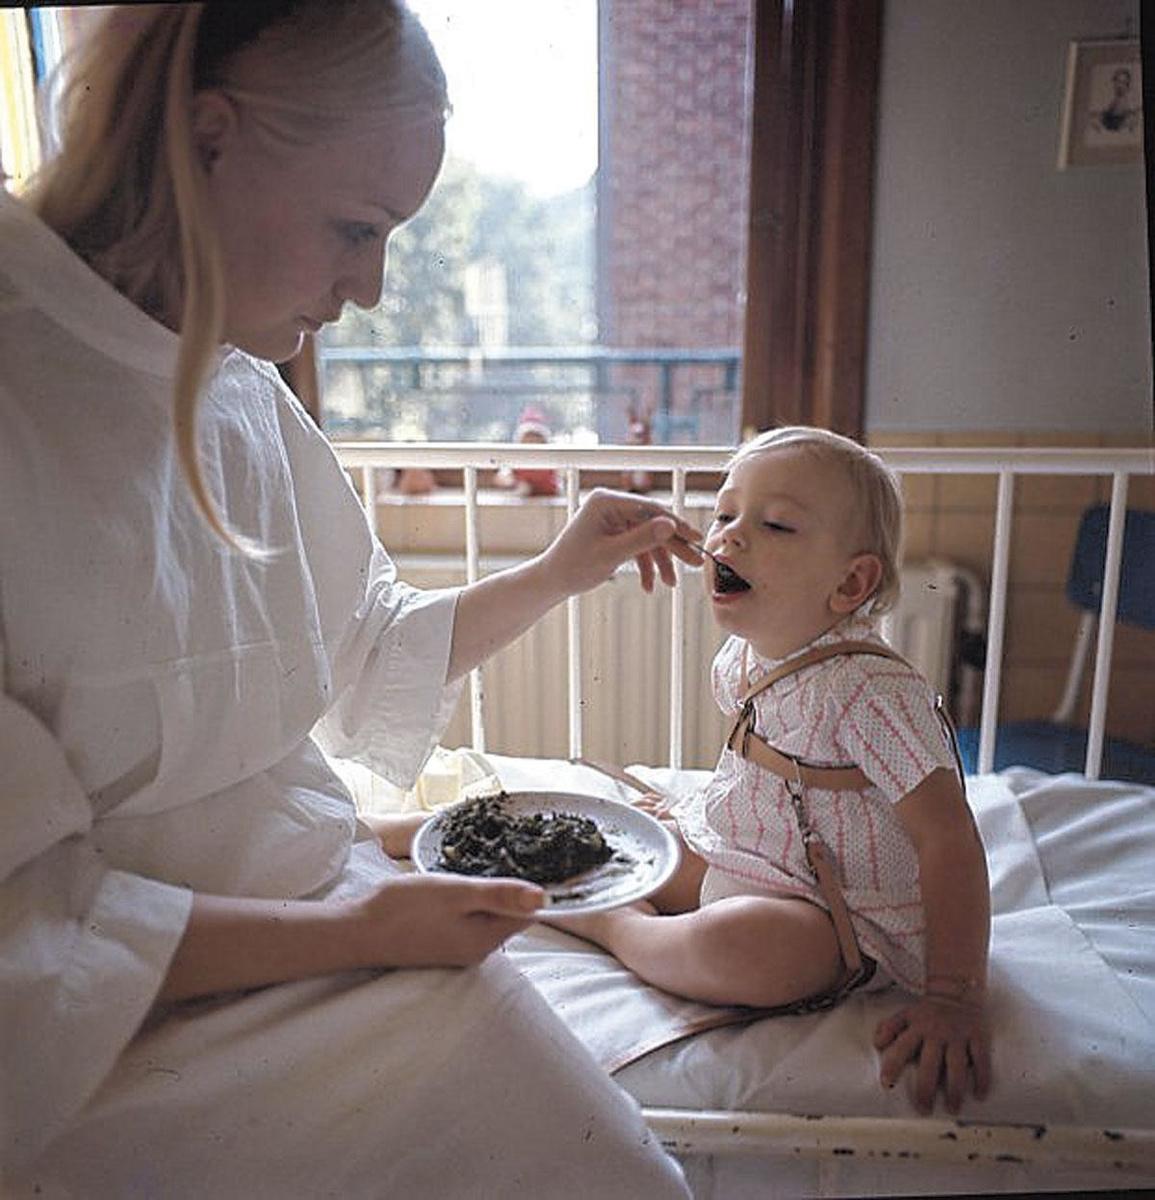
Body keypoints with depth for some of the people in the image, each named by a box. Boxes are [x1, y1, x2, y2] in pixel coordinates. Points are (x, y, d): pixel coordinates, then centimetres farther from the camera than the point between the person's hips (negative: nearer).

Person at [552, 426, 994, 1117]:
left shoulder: (874, 692, -27)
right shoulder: (741, 659, -2)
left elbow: (949, 841, -27)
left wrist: (956, 1000, -28)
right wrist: (701, 824, 20)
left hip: (843, 920, -8)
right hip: (729, 863, 8)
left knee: (740, 944, -34)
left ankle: (607, 921, -10)